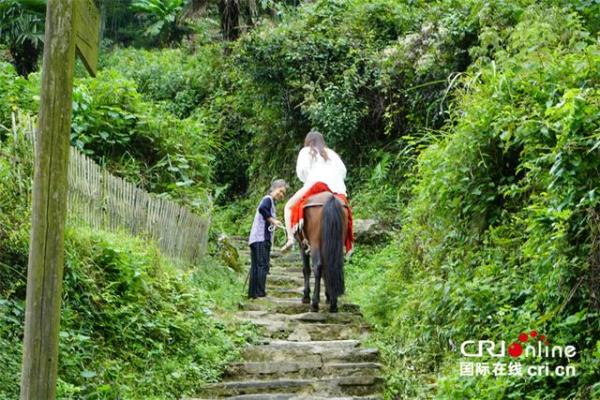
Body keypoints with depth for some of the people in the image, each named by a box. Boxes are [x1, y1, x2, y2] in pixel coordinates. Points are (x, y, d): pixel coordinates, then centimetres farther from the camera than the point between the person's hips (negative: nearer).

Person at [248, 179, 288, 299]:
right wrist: (272, 220, -20)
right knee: (263, 266, -10)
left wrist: (273, 223, 13)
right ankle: (260, 293, -12)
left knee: (256, 267, 9)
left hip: (255, 239, 10)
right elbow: (262, 208, -27)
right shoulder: (268, 199, -6)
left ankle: (253, 293, 11)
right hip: (262, 239, -10)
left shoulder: (270, 201, 24)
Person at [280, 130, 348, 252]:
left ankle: (290, 238, -10)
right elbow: (343, 171, 18)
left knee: (289, 206, 8)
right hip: (337, 189, 4)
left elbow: (301, 171, 4)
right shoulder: (332, 153, 30)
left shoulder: (306, 152, 18)